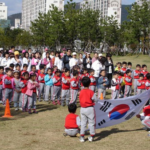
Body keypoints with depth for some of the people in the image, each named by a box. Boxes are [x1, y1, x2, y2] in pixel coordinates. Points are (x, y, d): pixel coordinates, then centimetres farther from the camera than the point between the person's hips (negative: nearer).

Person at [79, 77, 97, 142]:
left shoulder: (81, 92, -1)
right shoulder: (91, 92, -14)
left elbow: (80, 100, 8)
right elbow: (95, 100, -9)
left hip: (82, 109, 4)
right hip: (90, 109, -4)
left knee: (83, 123, 11)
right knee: (91, 123, 7)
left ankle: (82, 137, 10)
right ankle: (91, 136, 10)